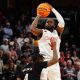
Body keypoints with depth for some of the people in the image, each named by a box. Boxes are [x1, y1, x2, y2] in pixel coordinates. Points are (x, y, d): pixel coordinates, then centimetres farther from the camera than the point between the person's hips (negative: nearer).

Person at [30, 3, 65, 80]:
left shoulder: (57, 32, 18)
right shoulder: (42, 32, 11)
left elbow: (62, 23, 1)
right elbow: (32, 28, -9)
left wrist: (52, 9, 7)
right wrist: (38, 16, 4)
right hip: (42, 61, -2)